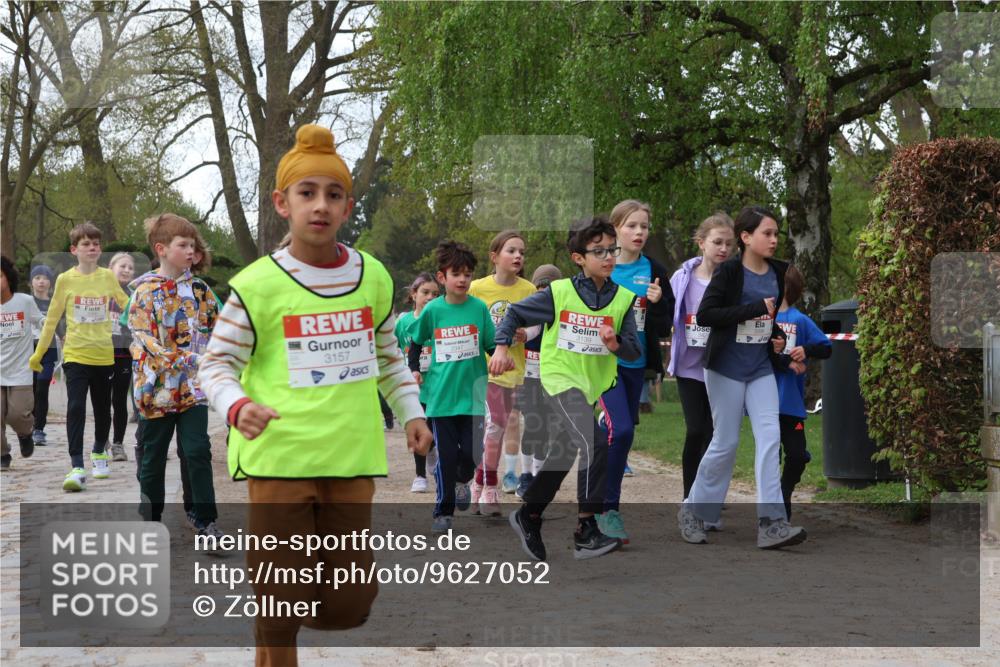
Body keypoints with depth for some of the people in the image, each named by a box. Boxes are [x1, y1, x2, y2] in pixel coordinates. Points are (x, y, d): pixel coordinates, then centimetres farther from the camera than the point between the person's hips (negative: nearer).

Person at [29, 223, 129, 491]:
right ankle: (77, 467, -13)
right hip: (75, 355, -2)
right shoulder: (65, 280, -2)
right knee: (75, 408, -14)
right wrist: (38, 353, 8)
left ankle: (99, 453, 37)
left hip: (103, 355, 2)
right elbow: (52, 318, 5)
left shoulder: (108, 277, 0)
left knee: (102, 408, 14)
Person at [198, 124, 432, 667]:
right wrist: (236, 406, -20)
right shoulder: (257, 285, -7)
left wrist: (410, 413, 15)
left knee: (348, 606, 7)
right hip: (279, 459, -3)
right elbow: (217, 364, -2)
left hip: (352, 460, 4)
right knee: (280, 609, 1)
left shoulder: (374, 277, 7)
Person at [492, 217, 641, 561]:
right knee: (596, 444, -25)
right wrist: (502, 347, -11)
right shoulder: (558, 293, -10)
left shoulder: (622, 298, -2)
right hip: (560, 378, -5)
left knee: (561, 457, 19)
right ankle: (586, 531, -19)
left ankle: (528, 517, 41)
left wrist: (616, 344, -21)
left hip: (592, 386, 5)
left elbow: (634, 352, -1)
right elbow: (515, 313, 1)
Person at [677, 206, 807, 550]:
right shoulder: (729, 271, -12)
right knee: (726, 443, 2)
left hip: (762, 369, 5)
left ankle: (771, 523, -9)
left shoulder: (779, 272, 6)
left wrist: (779, 335, 5)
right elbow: (704, 315, -22)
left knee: (769, 437, -8)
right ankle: (693, 511, 23)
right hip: (727, 369, -5)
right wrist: (755, 309, -23)